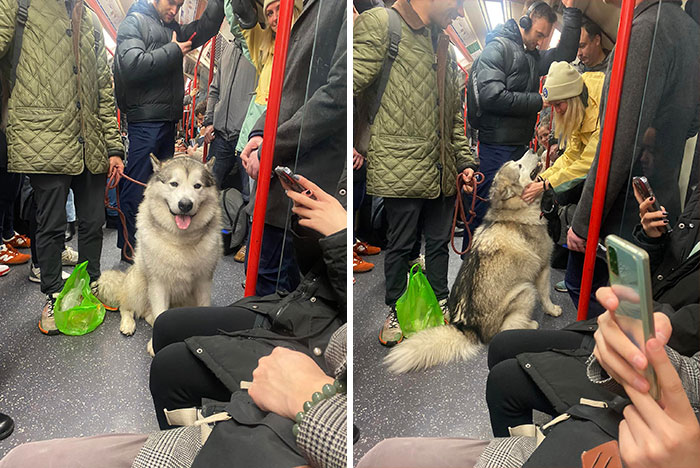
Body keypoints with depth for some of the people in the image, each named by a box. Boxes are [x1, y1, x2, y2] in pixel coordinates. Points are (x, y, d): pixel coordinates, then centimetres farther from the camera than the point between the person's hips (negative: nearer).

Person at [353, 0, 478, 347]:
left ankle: (440, 303, 32)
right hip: (401, 167, -7)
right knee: (400, 245, 6)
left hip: (442, 171, 7)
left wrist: (465, 160, 15)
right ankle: (395, 311, 23)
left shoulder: (444, 48, 20)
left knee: (439, 241, 16)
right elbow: (353, 84, -12)